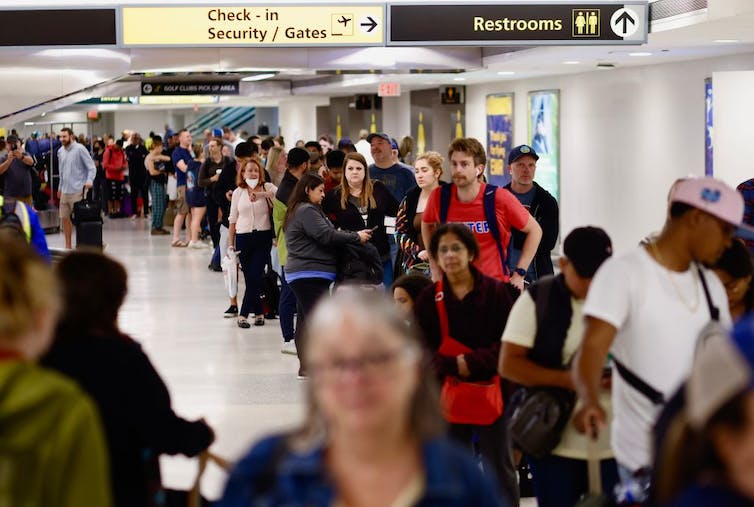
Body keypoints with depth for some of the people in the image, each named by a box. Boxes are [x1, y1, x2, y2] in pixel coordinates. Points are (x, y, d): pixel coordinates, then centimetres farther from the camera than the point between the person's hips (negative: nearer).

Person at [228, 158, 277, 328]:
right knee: (249, 277, 3)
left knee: (255, 276, -9)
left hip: (263, 237, -2)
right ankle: (259, 312, 16)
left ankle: (244, 314, -1)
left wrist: (262, 194, -29)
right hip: (243, 238, 2)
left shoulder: (267, 188, 3)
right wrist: (230, 244, 11)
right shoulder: (238, 193, 9)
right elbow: (233, 219, 13)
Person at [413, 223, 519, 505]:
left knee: (499, 467, 4)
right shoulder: (429, 298, 2)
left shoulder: (496, 291, -6)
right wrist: (454, 365, -17)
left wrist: (473, 362, -18)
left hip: (491, 392, -3)